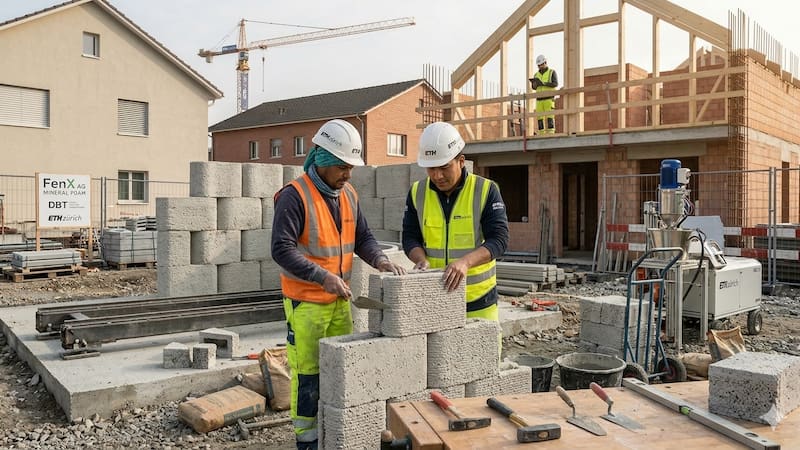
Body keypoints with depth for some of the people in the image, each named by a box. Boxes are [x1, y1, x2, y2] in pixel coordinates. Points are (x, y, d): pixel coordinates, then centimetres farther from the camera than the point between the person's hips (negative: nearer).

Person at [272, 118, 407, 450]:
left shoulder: (349, 195, 8)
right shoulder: (294, 196, -14)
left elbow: (362, 237, 13)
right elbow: (282, 249, -20)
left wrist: (379, 260, -8)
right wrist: (323, 276, -27)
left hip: (340, 300, 7)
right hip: (305, 303, -7)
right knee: (308, 373, 2)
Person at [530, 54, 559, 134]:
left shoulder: (552, 72, 1)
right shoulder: (536, 74, 15)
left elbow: (555, 84, -15)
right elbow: (534, 87, 4)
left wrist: (543, 83, -24)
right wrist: (534, 82, -20)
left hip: (549, 99, -4)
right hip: (539, 100, 4)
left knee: (549, 117, -11)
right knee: (540, 117, 0)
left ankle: (550, 135, -12)